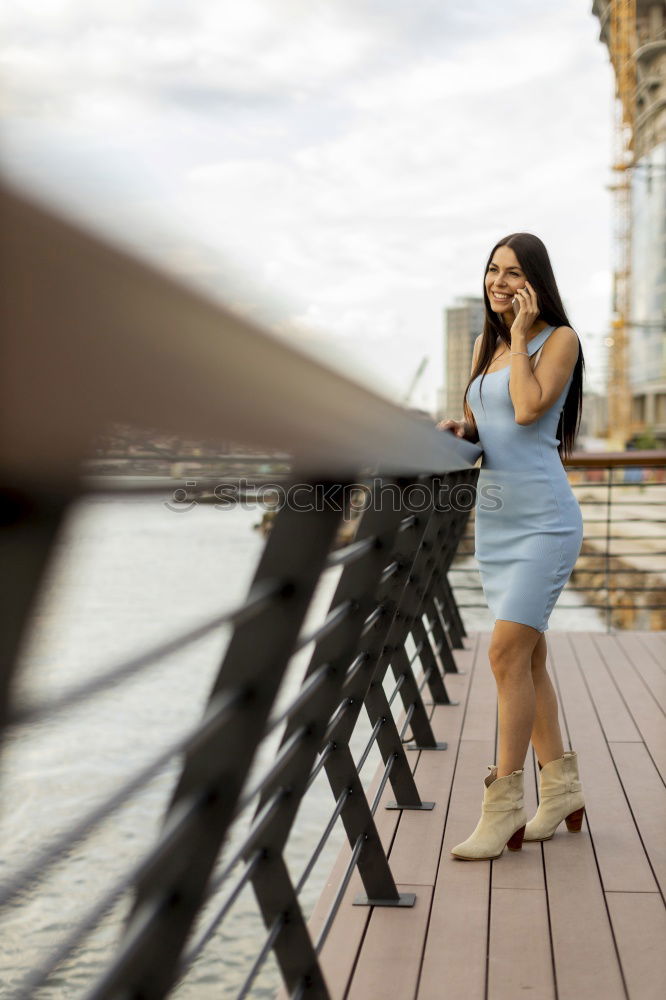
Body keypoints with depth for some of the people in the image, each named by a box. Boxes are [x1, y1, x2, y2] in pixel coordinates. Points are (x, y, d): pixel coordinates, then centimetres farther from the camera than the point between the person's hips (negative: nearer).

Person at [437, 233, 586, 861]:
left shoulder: (559, 338, -4)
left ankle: (503, 807, -8)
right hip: (493, 519, 8)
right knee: (527, 656, 12)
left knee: (507, 652, -14)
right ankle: (560, 788, 24)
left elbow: (528, 409, -18)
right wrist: (458, 426, -1)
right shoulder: (486, 342, 15)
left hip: (543, 519, -7)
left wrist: (521, 334, -9)